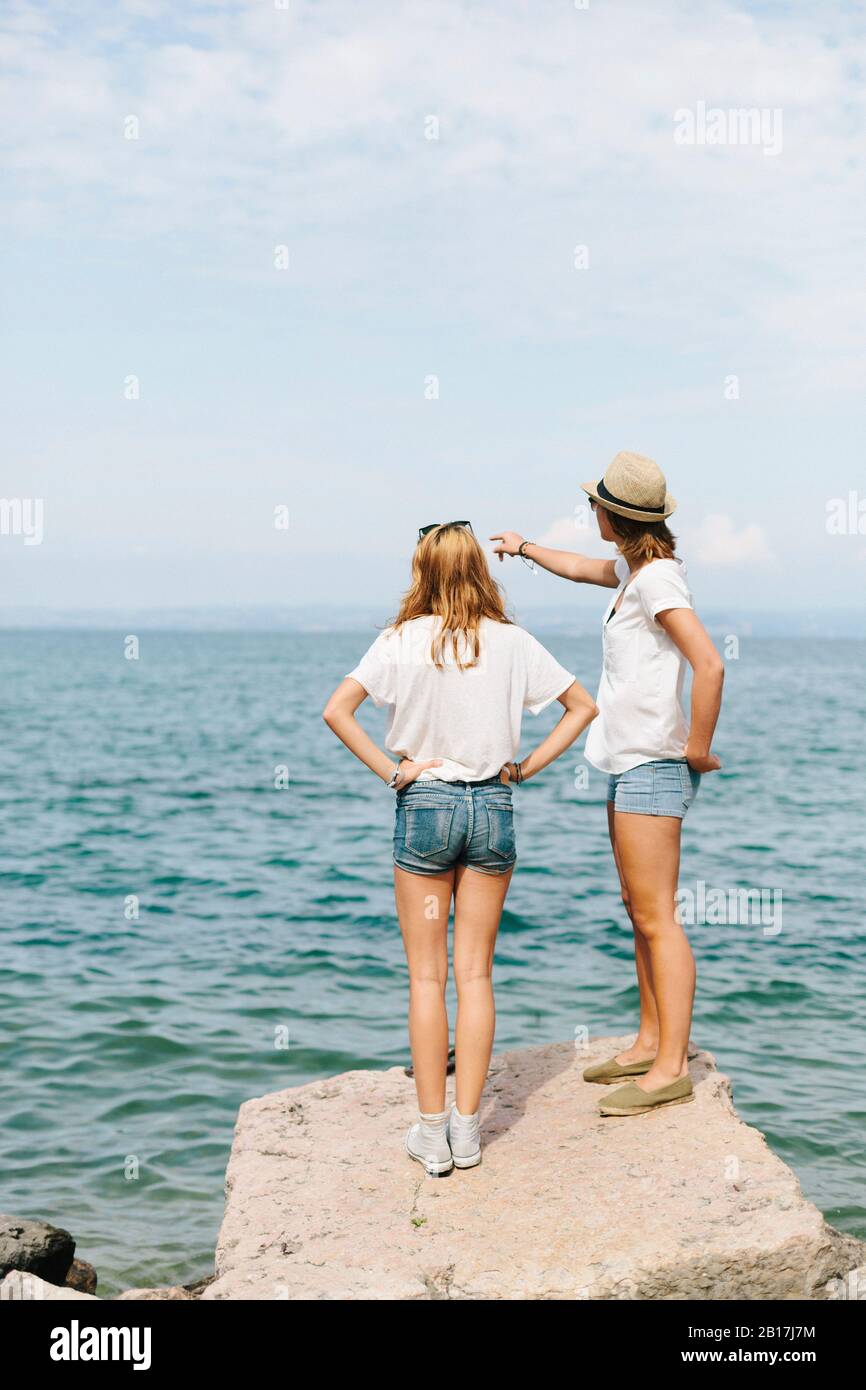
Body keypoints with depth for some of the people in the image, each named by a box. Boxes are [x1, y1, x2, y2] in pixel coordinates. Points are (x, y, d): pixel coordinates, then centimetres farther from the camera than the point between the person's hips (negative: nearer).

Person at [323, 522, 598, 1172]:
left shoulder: (404, 640, -5)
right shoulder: (511, 642, 1)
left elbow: (337, 710, -15)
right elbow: (584, 706, 6)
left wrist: (390, 771, -8)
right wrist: (526, 766, 5)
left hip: (425, 804, -2)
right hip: (493, 806, 2)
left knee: (427, 974, 5)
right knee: (476, 972, 8)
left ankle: (432, 1131, 8)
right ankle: (467, 1129, 11)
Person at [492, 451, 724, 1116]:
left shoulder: (658, 577, -17)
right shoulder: (634, 569, 12)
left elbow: (710, 665, -26)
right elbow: (582, 568, 35)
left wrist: (698, 748, -17)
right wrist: (527, 548, 51)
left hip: (654, 767, -10)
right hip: (631, 763, 10)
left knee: (657, 918, -8)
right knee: (640, 909, 15)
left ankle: (672, 1068, -4)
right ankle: (651, 1042, 24)